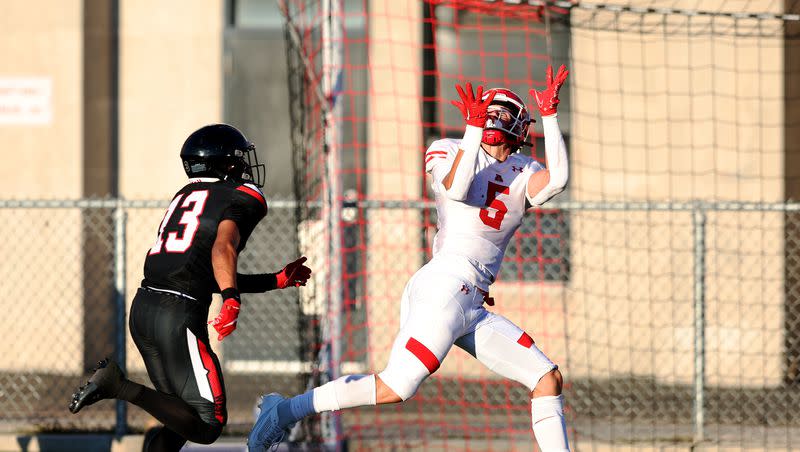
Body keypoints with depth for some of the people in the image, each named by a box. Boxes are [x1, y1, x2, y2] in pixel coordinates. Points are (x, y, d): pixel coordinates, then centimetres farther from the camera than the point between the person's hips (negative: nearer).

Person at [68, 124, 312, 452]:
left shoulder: (185, 195, 24)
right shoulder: (245, 199, 1)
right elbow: (223, 248, -19)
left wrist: (277, 280, 32)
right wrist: (232, 302, -31)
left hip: (143, 307, 8)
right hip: (179, 317, -8)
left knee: (184, 416, 18)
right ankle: (121, 387, -17)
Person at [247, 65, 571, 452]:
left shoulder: (524, 176, 19)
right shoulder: (451, 152, 7)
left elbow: (557, 179, -4)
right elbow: (457, 188, -15)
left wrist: (549, 116, -2)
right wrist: (474, 128, -17)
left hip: (472, 305, 7)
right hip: (446, 284, -7)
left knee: (548, 380, 4)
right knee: (395, 388, -19)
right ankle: (286, 410, -13)